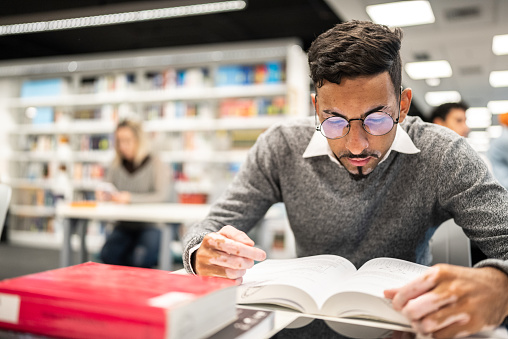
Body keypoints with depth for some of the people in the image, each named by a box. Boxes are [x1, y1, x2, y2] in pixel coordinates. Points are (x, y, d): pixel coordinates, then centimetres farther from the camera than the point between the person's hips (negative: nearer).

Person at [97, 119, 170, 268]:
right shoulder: (116, 166, 11)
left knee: (140, 259, -29)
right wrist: (102, 195, -9)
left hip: (150, 224, -4)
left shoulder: (155, 165, -3)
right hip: (123, 226, 4)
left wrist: (131, 198, -24)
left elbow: (162, 196, -14)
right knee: (107, 255, -23)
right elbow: (106, 193, 16)